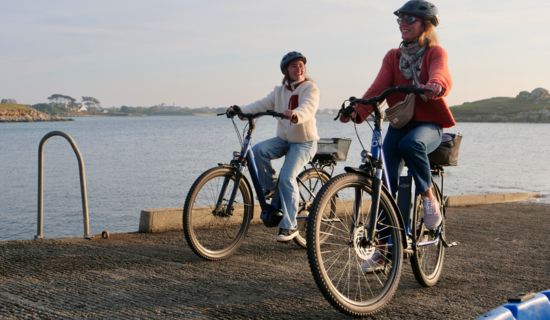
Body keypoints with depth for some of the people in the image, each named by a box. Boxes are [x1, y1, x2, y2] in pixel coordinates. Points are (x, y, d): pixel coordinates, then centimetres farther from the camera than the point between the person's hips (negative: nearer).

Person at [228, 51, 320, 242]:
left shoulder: (310, 88, -8)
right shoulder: (280, 91, 10)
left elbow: (308, 108, -28)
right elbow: (262, 105, -3)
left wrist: (295, 114, -51)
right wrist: (240, 110, -20)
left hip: (304, 142, -5)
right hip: (283, 139, 5)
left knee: (287, 178, -21)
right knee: (258, 150, -24)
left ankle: (289, 226, -12)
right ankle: (270, 188, -3)